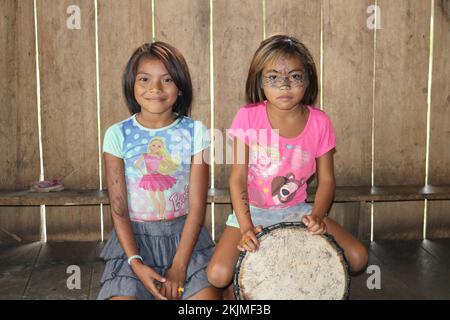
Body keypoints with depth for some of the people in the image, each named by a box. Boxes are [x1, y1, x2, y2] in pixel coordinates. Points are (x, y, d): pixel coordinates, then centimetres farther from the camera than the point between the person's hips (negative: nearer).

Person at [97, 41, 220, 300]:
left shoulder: (195, 132, -4)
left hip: (185, 236, 0)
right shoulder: (118, 134, -4)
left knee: (208, 294, -17)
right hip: (134, 239, 0)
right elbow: (118, 208, -5)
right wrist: (135, 262, -15)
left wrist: (179, 265, -13)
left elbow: (197, 205, -6)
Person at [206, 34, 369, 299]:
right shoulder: (248, 117, -14)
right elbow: (237, 179, -13)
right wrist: (246, 227, -24)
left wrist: (317, 215, -20)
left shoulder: (319, 122, -8)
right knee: (218, 274, -25)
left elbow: (326, 180, -1)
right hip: (251, 211, -2)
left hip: (297, 211, 3)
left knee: (358, 257, -12)